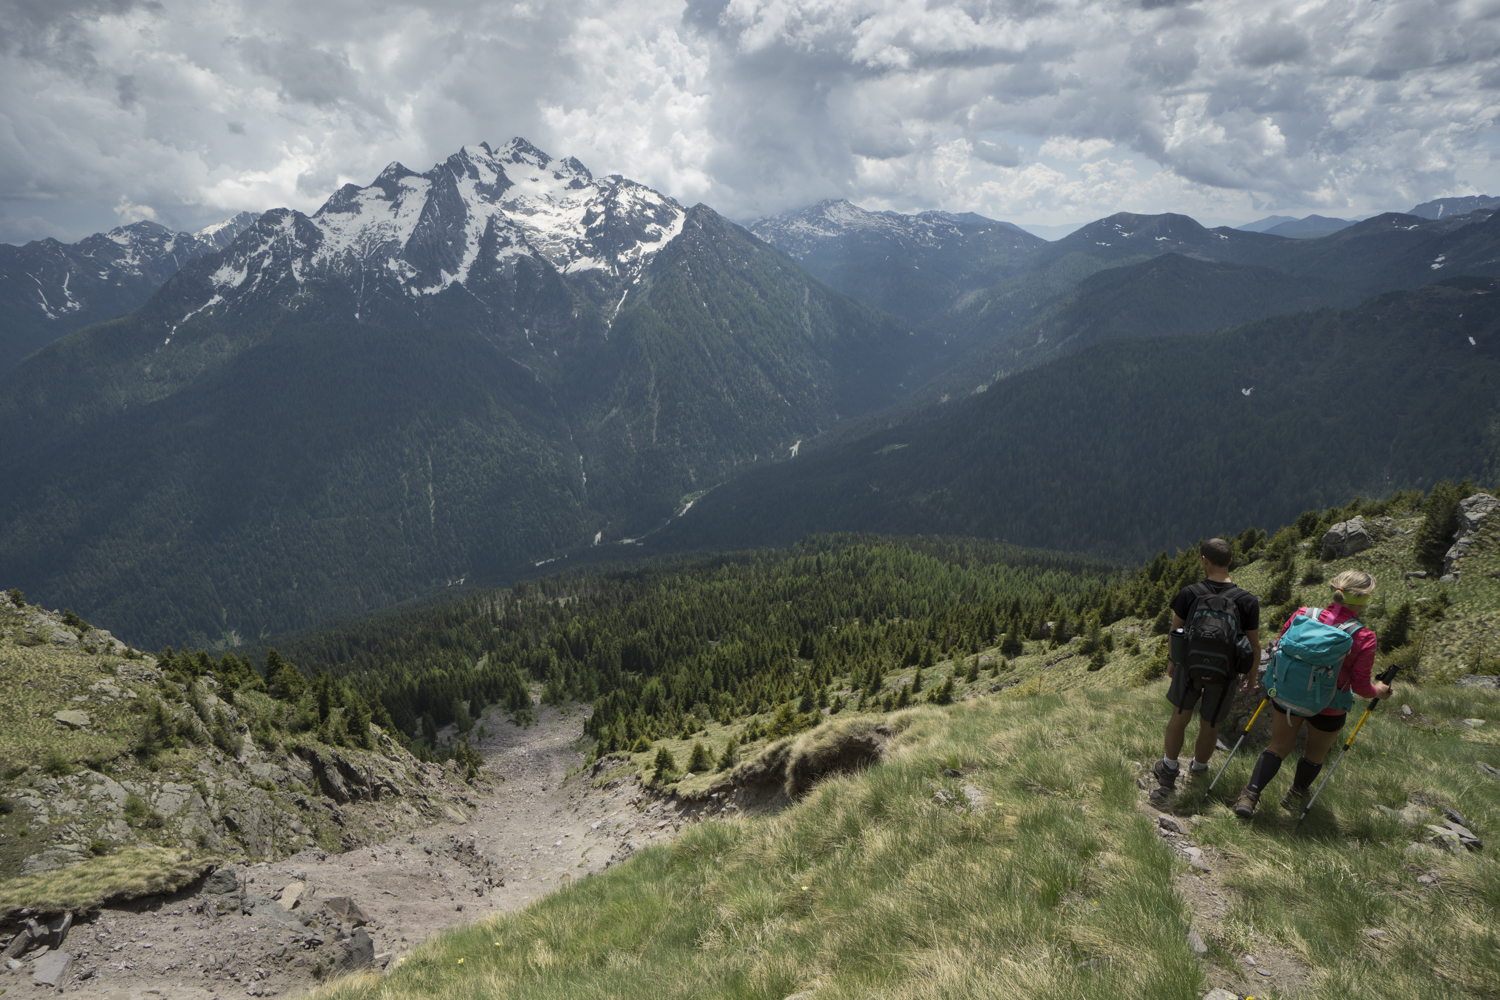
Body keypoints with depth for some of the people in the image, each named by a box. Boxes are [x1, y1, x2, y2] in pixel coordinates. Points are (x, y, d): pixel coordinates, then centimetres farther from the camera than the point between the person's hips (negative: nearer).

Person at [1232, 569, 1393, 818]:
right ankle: (1296, 794, 48)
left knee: (1279, 745, 20)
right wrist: (1378, 691, 11)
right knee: (1316, 753, 26)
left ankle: (1250, 795, 10)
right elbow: (1359, 685, -12)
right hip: (1328, 708, -2)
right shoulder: (1364, 638, -20)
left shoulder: (1303, 615, -14)